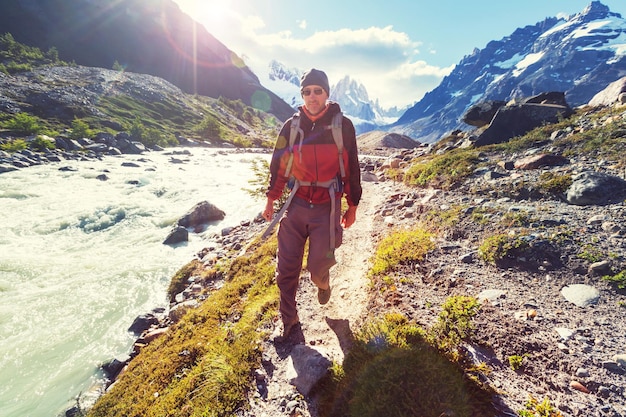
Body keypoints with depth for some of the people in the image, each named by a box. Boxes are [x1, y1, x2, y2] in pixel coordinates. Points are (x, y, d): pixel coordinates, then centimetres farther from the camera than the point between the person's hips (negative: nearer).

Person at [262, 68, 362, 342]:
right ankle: (288, 321, 25)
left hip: (327, 209, -2)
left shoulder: (343, 125, -1)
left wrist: (352, 206, 5)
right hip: (296, 206, 2)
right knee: (287, 268, 4)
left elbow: (352, 168, 3)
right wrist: (270, 200, 11)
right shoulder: (291, 126, 4)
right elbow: (279, 164, 11)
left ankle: (323, 283, 41)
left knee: (317, 268, 1)